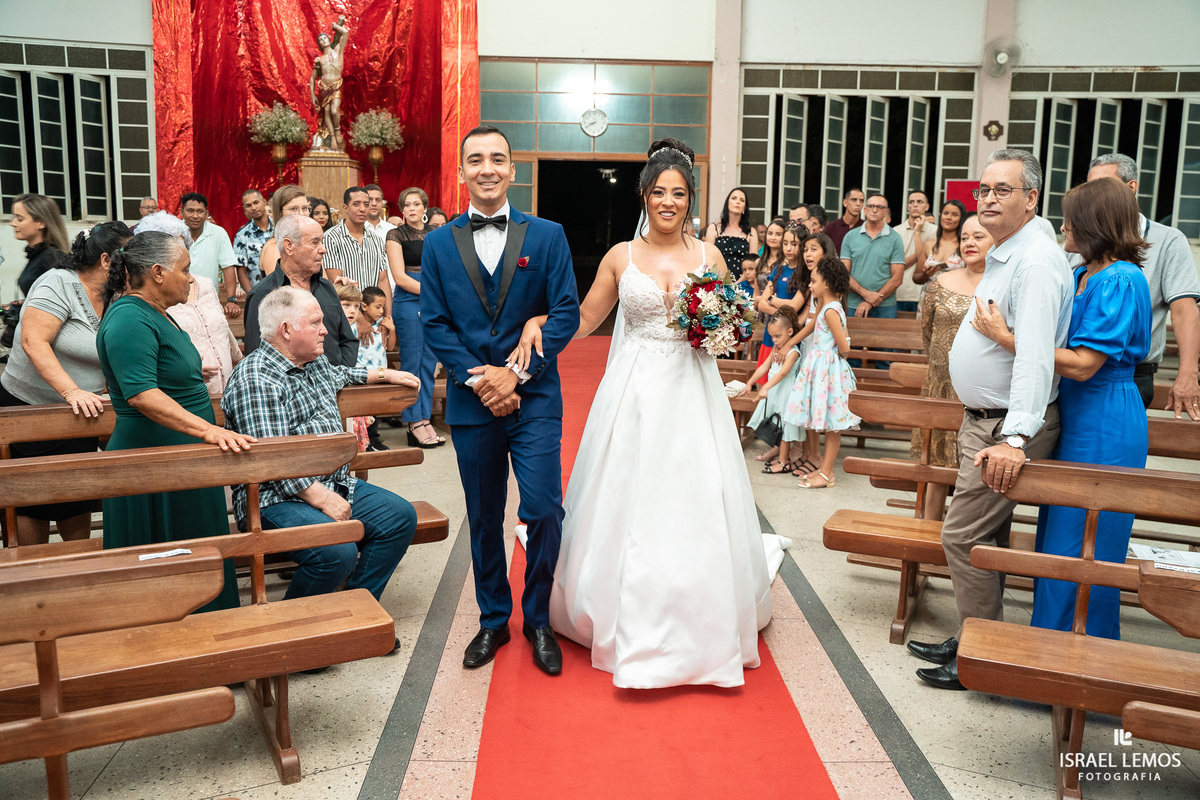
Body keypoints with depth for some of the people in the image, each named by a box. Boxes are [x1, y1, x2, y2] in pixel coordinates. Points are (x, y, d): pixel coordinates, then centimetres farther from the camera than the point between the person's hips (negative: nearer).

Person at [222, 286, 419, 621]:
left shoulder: (315, 362, 14)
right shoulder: (255, 379, -16)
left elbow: (338, 375, 42)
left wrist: (383, 374, 38)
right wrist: (321, 498, -25)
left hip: (336, 483, 10)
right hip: (277, 498, -9)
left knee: (401, 516, -2)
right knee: (338, 552, -31)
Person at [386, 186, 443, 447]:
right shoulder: (396, 235, 0)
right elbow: (399, 277, -8)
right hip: (408, 302, -5)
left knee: (429, 363, 5)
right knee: (412, 363, -2)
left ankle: (425, 419, 12)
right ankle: (414, 423, 4)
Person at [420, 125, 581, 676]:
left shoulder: (547, 236, 2)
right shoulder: (438, 244, 7)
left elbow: (566, 313, -4)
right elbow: (434, 323, 1)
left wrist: (515, 372, -13)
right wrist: (477, 380, -10)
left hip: (534, 398, -2)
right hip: (471, 400, 2)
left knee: (543, 512, -6)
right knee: (483, 519, 12)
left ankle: (538, 620, 17)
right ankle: (493, 620, 29)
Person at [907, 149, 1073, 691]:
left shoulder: (1035, 263, -19)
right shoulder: (1002, 257, 14)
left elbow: (1035, 356, -29)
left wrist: (1014, 438, -37)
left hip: (1008, 426, -10)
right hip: (985, 420, 10)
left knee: (963, 537, -5)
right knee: (984, 537, 16)